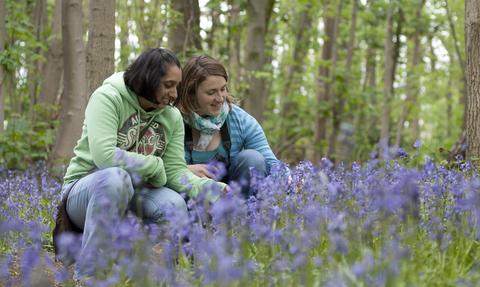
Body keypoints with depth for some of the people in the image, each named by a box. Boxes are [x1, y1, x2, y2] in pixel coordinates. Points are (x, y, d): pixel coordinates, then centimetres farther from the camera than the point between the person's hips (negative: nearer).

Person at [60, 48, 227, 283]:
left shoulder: (172, 116, 4)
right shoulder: (107, 98, -14)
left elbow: (175, 169, -3)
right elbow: (104, 155, -27)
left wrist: (206, 187, -23)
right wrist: (154, 166, -17)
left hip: (132, 195, 5)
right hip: (86, 189, -4)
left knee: (174, 206, -28)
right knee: (116, 177, -40)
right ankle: (87, 274, -29)